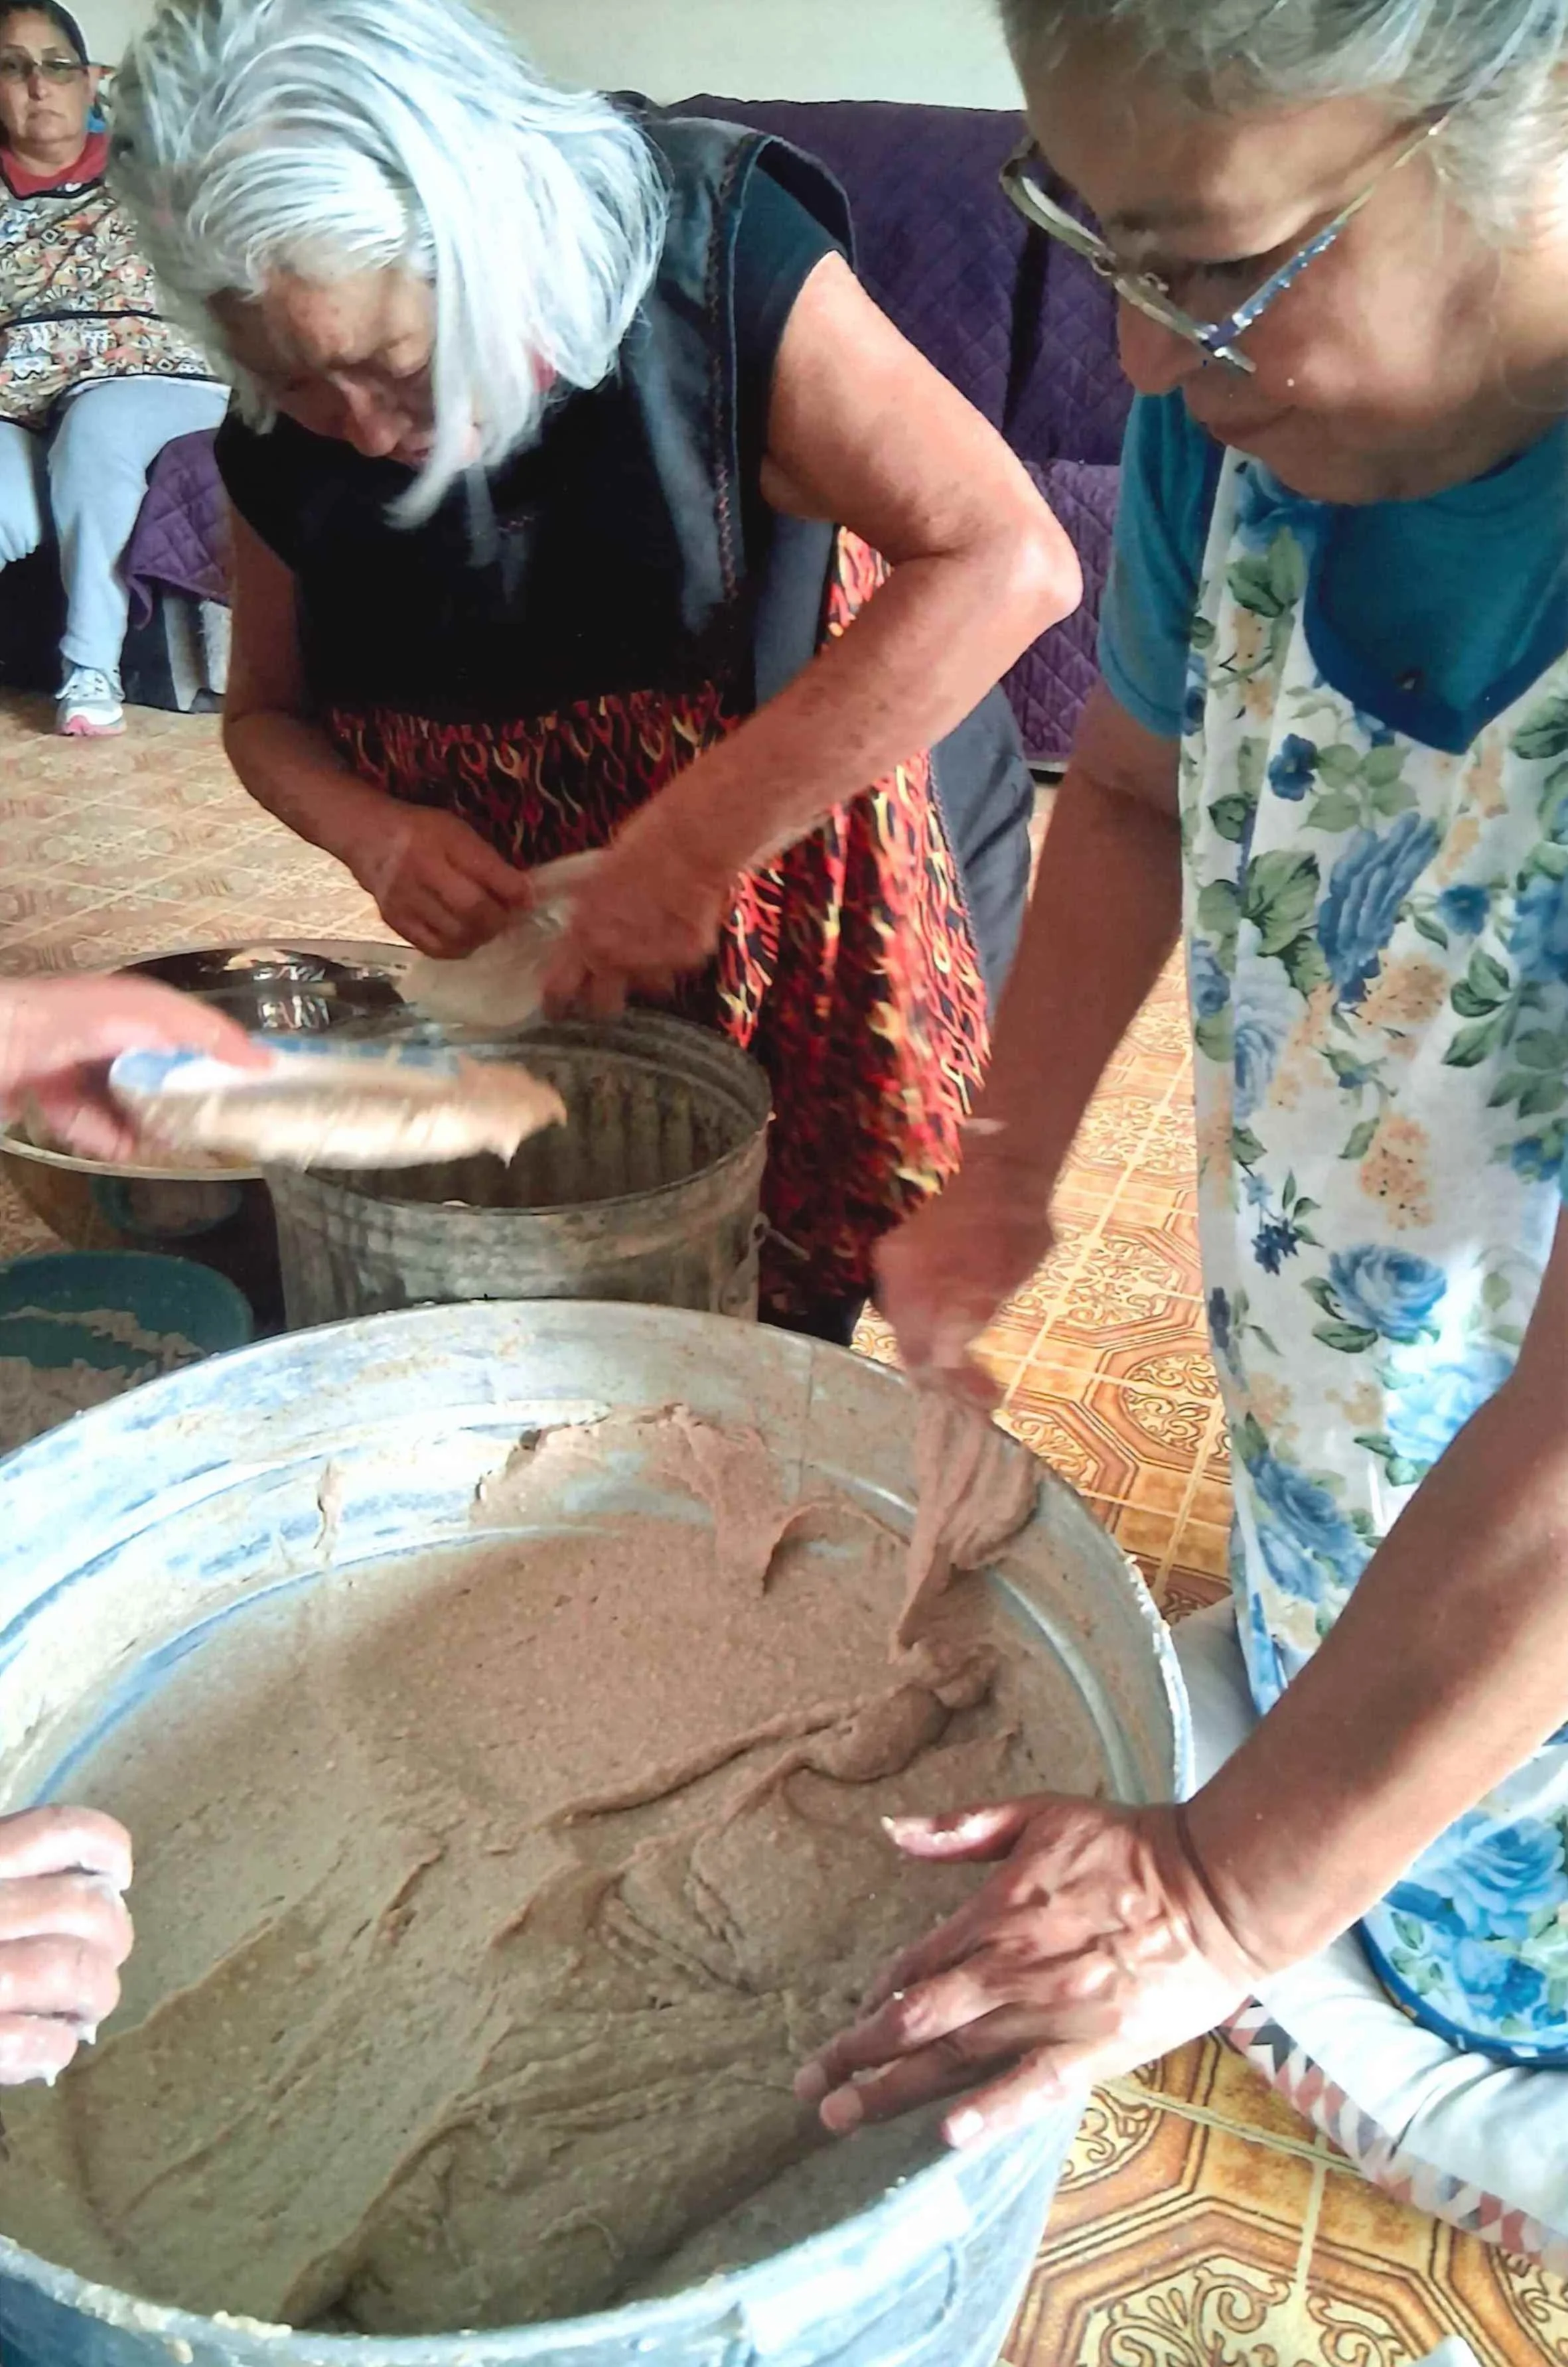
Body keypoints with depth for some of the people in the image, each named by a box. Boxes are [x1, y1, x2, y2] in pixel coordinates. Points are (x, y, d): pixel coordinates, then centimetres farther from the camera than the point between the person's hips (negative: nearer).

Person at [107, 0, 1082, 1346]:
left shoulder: (714, 265, -22)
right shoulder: (287, 440, -7)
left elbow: (1011, 564, -33)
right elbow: (270, 714, 7)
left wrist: (691, 843, -36)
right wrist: (377, 834, -17)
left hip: (825, 922, -4)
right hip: (534, 952, 4)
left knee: (781, 1340, 6)